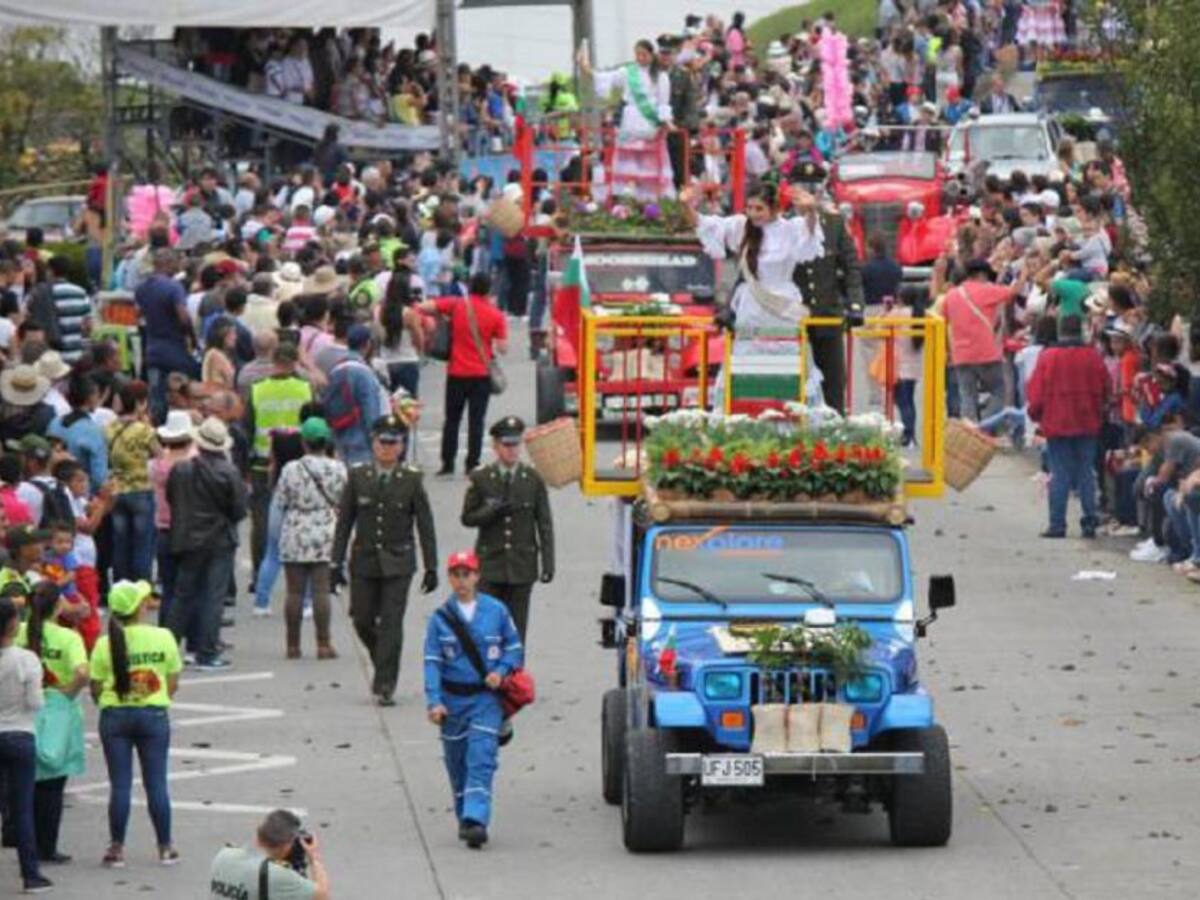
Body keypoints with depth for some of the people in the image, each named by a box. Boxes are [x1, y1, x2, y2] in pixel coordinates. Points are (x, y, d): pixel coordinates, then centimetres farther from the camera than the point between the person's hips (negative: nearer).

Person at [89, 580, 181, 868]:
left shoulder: (105, 644, -8)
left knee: (120, 784, 5)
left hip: (115, 715, 0)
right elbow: (173, 684, -2)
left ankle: (116, 848, 6)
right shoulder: (163, 638, -7)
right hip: (154, 714, 0)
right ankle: (165, 848, 13)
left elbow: (96, 689, -5)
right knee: (156, 783, 7)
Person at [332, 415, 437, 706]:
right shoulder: (358, 476, 1)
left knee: (391, 624, -7)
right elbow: (344, 522, 4)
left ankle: (385, 686, -4)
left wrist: (431, 567, -3)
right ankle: (383, 665, 32)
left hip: (398, 562, -2)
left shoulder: (411, 479, -2)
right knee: (363, 620, 5)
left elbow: (425, 526, 0)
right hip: (364, 560, 2)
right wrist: (337, 562, 0)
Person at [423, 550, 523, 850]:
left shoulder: (496, 611, 0)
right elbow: (432, 662, -2)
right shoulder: (440, 618, 0)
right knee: (457, 764, 10)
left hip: (486, 698, -2)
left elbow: (514, 647, 11)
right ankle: (464, 818, 26)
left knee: (481, 760, -14)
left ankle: (476, 819, -22)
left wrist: (501, 671, -9)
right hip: (452, 699, 2)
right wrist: (434, 701, -11)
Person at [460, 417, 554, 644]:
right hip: (490, 564, 0)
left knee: (517, 625, 3)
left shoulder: (533, 479, 3)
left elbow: (545, 524, 3)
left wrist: (548, 564, -3)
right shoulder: (480, 479, 2)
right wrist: (493, 511, -17)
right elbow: (468, 518, 3)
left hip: (522, 565, 1)